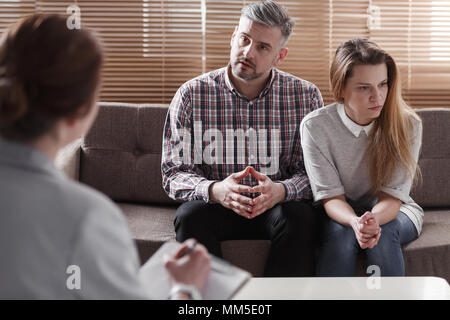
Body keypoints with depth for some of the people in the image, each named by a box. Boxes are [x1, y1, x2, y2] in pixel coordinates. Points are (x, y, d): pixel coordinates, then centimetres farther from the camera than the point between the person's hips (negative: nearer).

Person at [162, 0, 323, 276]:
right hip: (215, 204, 0)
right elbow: (174, 173, -4)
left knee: (300, 216, -31)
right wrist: (215, 190, -27)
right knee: (190, 215, -31)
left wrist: (280, 190, -27)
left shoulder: (306, 96, -1)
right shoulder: (192, 95, -3)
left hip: (279, 205, 0)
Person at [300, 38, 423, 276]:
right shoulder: (315, 126, -16)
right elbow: (331, 196, -17)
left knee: (383, 233, -32)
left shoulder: (408, 125, -15)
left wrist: (374, 219, -41)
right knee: (342, 232, -33)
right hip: (341, 212, 0)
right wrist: (355, 222, -40)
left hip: (392, 212, 1)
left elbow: (393, 195, -16)